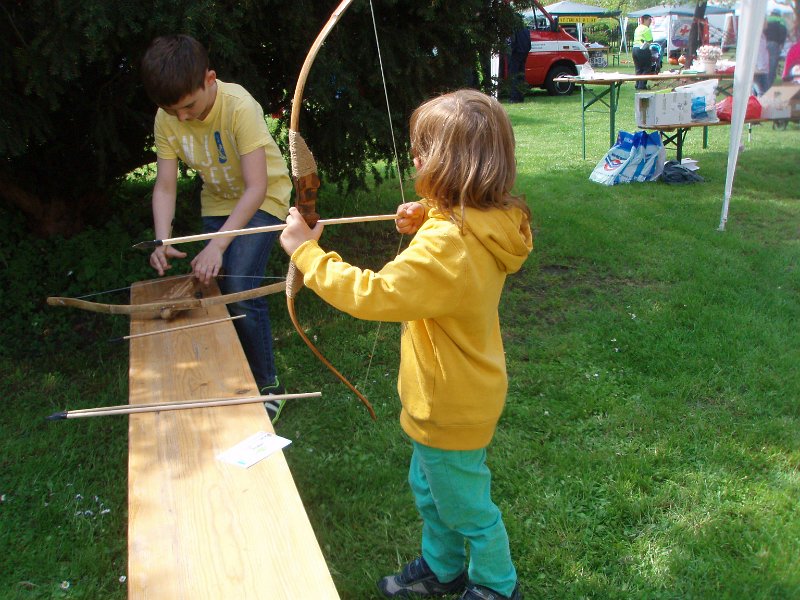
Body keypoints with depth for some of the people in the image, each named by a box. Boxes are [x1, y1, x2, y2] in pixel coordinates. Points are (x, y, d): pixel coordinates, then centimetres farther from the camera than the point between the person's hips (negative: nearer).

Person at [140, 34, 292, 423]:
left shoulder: (239, 107, -29)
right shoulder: (167, 120, -12)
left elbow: (256, 188, -31)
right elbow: (164, 187, -11)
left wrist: (217, 245, -36)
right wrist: (162, 241, -29)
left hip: (262, 201, -6)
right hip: (217, 203, 6)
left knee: (239, 290, -19)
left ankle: (267, 387, -1)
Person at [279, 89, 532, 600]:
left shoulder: (446, 247, -35)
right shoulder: (487, 226, -6)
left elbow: (370, 295, -35)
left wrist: (306, 252, -24)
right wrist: (426, 225, -3)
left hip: (451, 409, -10)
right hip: (458, 393, 10)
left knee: (467, 506, 15)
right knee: (429, 488, 29)